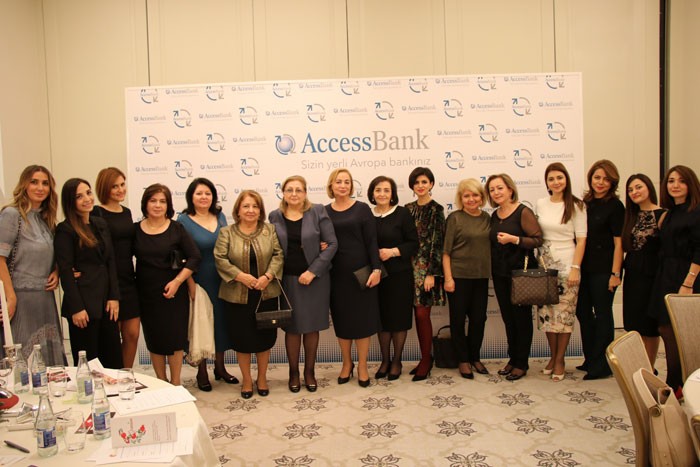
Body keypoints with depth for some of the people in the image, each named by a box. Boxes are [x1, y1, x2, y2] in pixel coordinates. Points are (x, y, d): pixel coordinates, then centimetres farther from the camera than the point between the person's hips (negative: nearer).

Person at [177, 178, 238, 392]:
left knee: (221, 321, 13)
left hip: (222, 280, 4)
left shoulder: (220, 216, 7)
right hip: (199, 281, -4)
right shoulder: (183, 220, -6)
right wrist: (190, 283, -15)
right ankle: (202, 372, 22)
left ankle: (220, 367, 30)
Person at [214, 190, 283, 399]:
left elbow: (278, 255, -2)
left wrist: (268, 275, -16)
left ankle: (262, 377, 29)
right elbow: (220, 259, -7)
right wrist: (241, 276, -18)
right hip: (238, 295, -1)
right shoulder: (227, 232, -1)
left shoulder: (270, 230, 3)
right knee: (242, 338, 7)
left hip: (266, 294, 1)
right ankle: (247, 380, 26)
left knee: (264, 336, 10)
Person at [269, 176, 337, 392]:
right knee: (292, 327, 6)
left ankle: (310, 371, 26)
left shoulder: (318, 212, -4)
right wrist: (272, 276, -6)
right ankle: (293, 372, 24)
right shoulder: (275, 216, 4)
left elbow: (332, 243, -6)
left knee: (312, 326, 9)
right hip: (288, 279, 1)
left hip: (315, 279, -1)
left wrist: (313, 271, -12)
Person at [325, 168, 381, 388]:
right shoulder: (324, 212, 5)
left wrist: (376, 269, -13)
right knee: (341, 320, 10)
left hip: (360, 272, -2)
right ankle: (347, 363, 27)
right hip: (336, 274, 2)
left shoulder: (362, 208, -2)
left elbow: (371, 241, -6)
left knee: (362, 319, 4)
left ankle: (362, 367, 17)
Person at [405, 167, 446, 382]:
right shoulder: (408, 208, 10)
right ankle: (426, 357, 20)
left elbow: (437, 243, -10)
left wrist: (432, 273, -14)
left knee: (422, 314, -5)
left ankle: (426, 359, 10)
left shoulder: (436, 209, -6)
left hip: (427, 267, -5)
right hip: (410, 265, 5)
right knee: (417, 314, 8)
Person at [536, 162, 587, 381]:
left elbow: (581, 239, -5)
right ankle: (553, 356, 21)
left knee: (564, 312, 0)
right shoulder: (540, 204, 7)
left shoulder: (576, 205, -2)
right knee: (546, 312, 5)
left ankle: (560, 360, 13)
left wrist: (575, 268, -11)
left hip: (567, 265, -3)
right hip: (545, 264, 3)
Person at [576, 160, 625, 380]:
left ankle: (601, 365, 13)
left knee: (602, 313, 2)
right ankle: (590, 359, 27)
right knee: (583, 311, 12)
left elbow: (618, 242, -9)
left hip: (604, 268, -6)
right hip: (584, 267, 6)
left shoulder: (615, 206, -6)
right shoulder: (584, 203, 9)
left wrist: (615, 273, -14)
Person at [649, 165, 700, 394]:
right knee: (667, 331, 9)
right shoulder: (670, 214, 15)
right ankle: (675, 385, 19)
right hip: (666, 278, 8)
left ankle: (675, 386, 10)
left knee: (675, 333, -3)